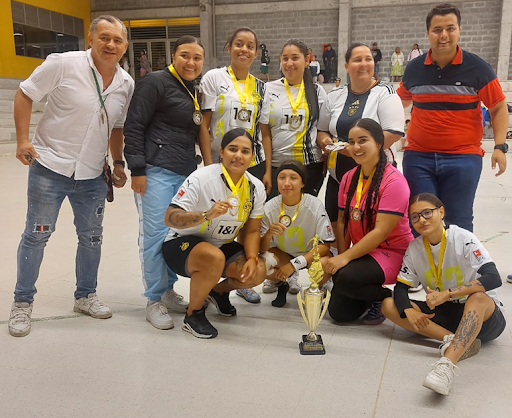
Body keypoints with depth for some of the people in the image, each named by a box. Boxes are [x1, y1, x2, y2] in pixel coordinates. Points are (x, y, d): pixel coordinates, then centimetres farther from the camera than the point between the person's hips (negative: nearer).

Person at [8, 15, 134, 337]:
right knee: (37, 235, 4)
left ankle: (85, 296, 32)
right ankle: (22, 303, 22)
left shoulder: (127, 84, 2)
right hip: (50, 167, -4)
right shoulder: (63, 64, -13)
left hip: (93, 174, 5)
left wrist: (118, 162, 9)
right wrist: (23, 139, -13)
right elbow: (25, 95, -6)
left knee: (92, 237, 12)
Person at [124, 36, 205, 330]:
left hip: (185, 173, 8)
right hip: (156, 172, -7)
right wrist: (137, 169, -15)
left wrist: (199, 168, 20)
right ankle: (154, 301, 8)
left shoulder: (195, 92, 18)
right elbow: (134, 126, -10)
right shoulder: (156, 82, -5)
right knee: (155, 235, -4)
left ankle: (168, 291, 25)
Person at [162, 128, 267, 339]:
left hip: (221, 246, 6)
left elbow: (252, 230, 1)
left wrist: (252, 258, -18)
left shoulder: (256, 187, -4)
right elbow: (170, 218, -28)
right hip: (182, 243, -5)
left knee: (257, 272, -18)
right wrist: (206, 215, -44)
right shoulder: (201, 178, -22)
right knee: (214, 258, -38)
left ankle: (220, 290, 18)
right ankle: (193, 314, -10)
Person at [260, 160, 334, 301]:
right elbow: (261, 249, -11)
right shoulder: (269, 207, -16)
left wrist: (294, 264, -28)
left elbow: (325, 245, -19)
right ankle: (282, 281, 7)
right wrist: (268, 234, -34)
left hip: (311, 254, -1)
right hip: (282, 254, 2)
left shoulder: (315, 205, -22)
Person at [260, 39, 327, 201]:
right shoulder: (270, 90, 1)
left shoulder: (317, 91, 5)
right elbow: (265, 134, 0)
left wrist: (326, 166, 2)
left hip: (311, 165, 1)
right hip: (277, 165, -1)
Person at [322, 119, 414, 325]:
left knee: (345, 278, -33)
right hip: (361, 252, 7)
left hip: (393, 252, -6)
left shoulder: (393, 180, -17)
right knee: (339, 312, -2)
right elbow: (343, 221, 4)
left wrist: (346, 258, -23)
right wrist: (340, 257, -6)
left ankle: (387, 296, -2)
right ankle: (372, 294, 28)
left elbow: (381, 231, -22)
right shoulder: (349, 178, 4)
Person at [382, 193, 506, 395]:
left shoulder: (463, 239, -15)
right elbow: (400, 287, -3)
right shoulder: (414, 248, -1)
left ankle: (446, 365, -56)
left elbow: (493, 278, -27)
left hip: (483, 317, -5)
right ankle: (453, 340, -27)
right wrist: (408, 311, -25)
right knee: (389, 305, -14)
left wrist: (447, 294, -35)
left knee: (479, 297, -40)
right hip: (443, 314, 5)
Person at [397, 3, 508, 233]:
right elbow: (401, 102, 21)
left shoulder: (478, 68, -4)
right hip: (418, 157, 2)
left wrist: (500, 146, -8)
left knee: (459, 222, 4)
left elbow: (499, 108, 2)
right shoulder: (414, 69, 4)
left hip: (463, 158, -2)